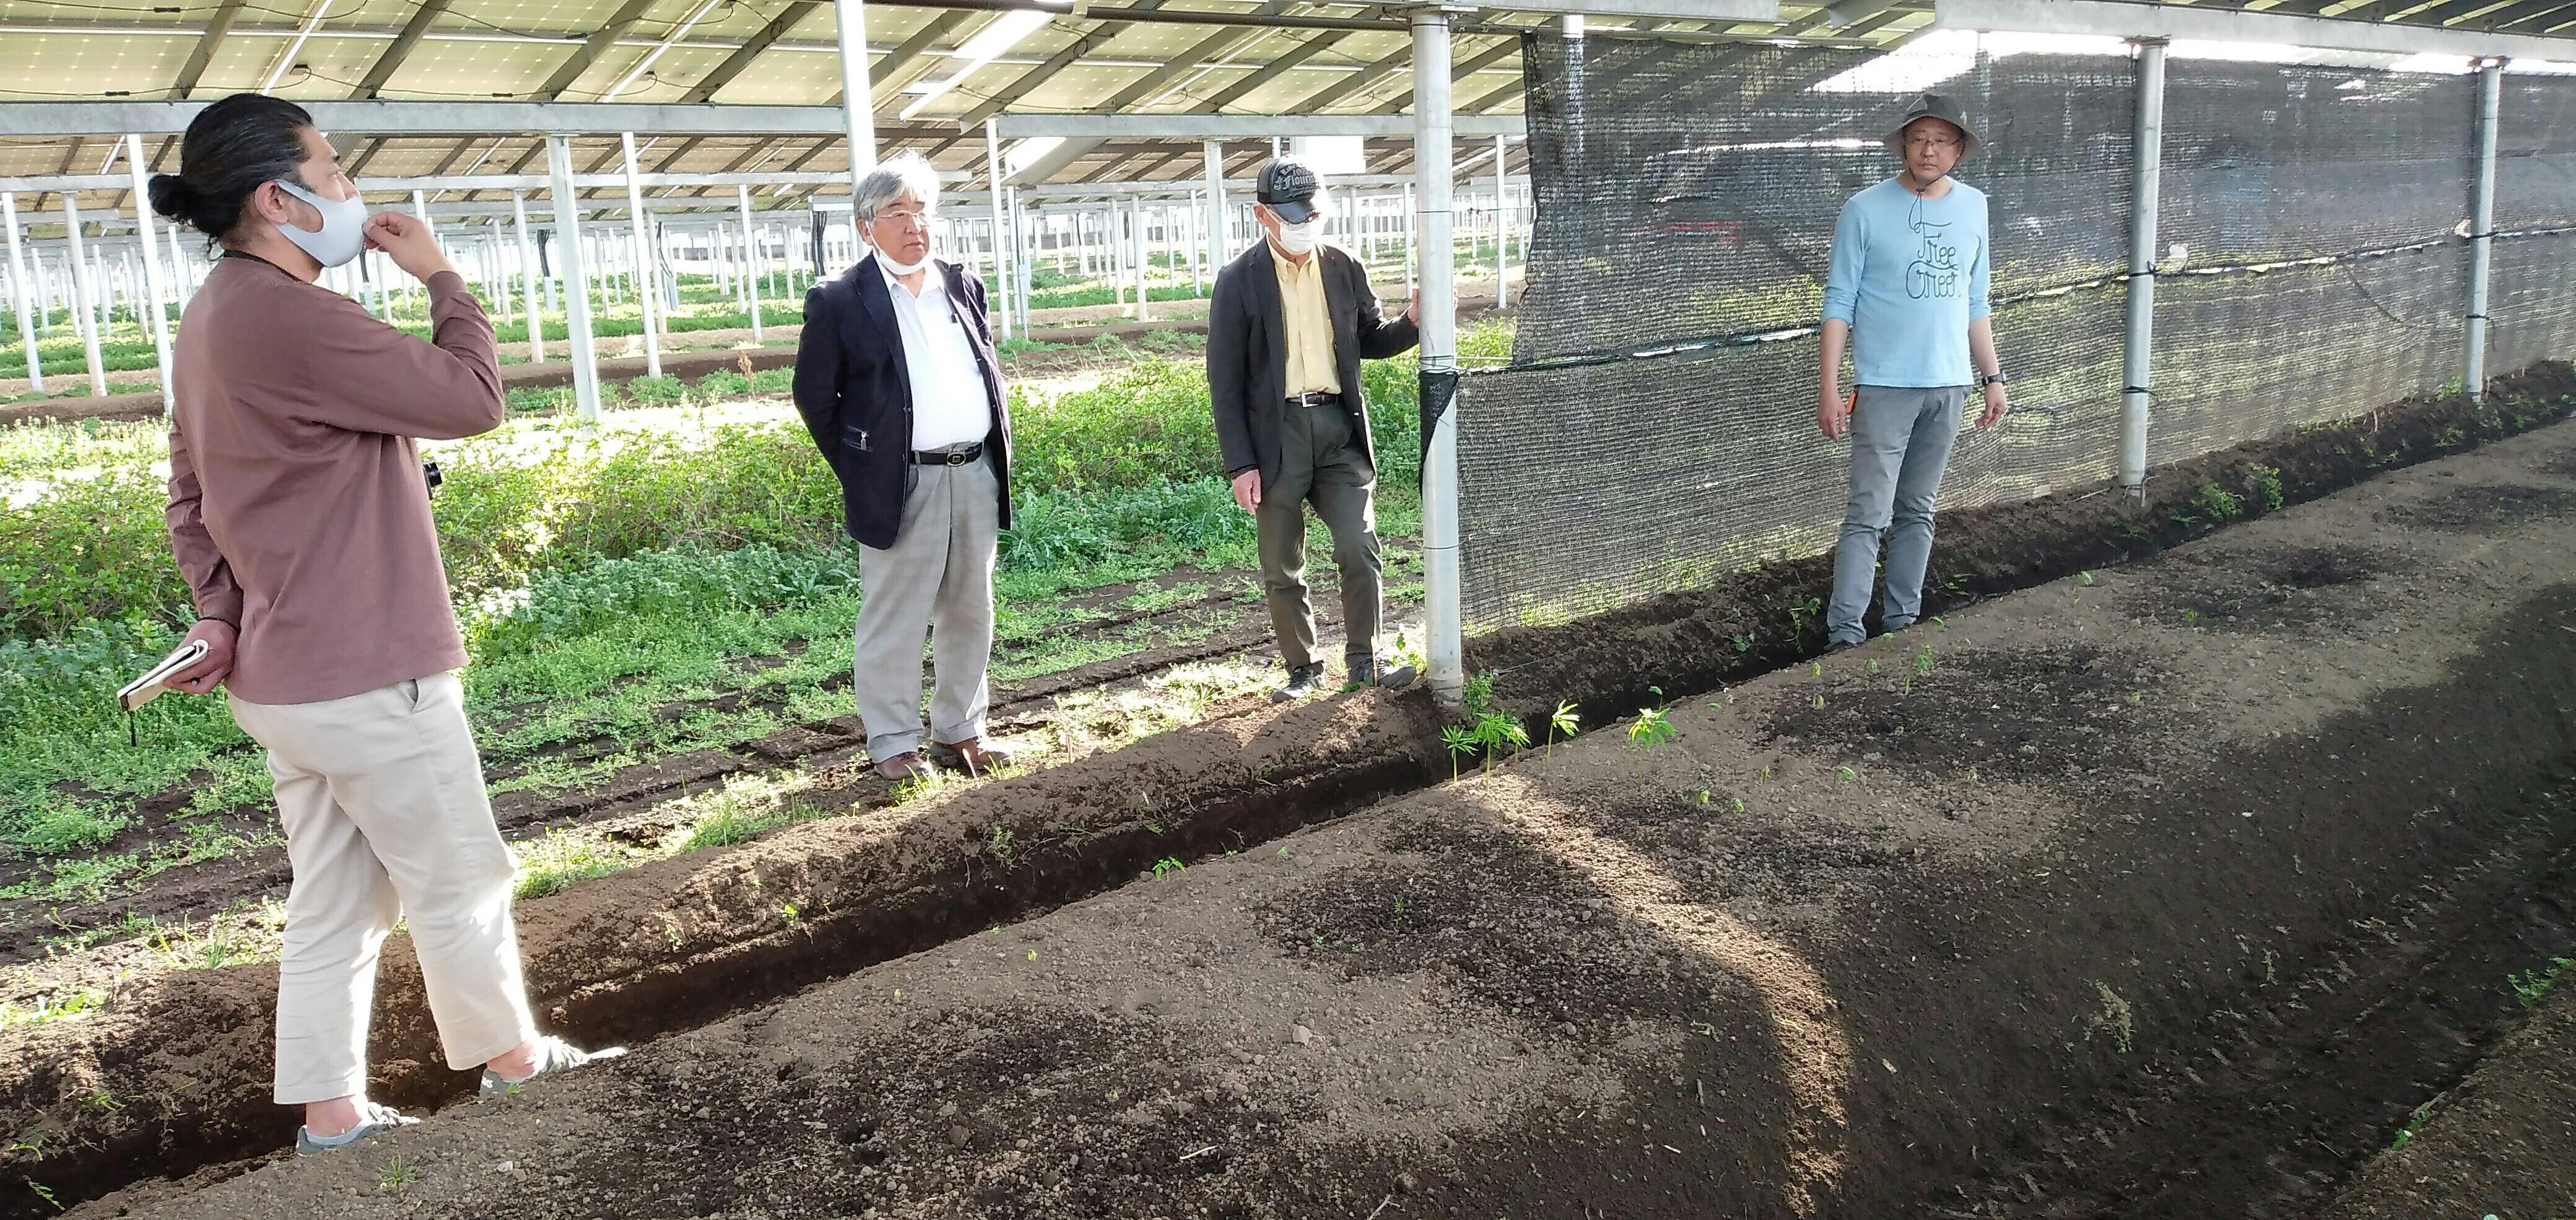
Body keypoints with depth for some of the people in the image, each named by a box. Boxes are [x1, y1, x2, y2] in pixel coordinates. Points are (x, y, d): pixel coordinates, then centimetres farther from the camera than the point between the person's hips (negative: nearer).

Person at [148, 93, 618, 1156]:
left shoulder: (212, 319, 12)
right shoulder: (288, 314, -21)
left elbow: (190, 493, 17)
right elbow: (472, 398, -16)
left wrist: (221, 612, 9)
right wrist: (441, 278, -4)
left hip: (285, 673, 10)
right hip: (369, 676, -10)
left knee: (333, 903, 15)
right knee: (459, 884, 7)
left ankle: (330, 1115, 23)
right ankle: (512, 1064, 23)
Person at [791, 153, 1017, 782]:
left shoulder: (963, 286, 11)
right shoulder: (840, 301, -5)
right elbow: (814, 396, 0)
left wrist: (998, 449, 12)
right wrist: (857, 469, 0)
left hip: (976, 477, 6)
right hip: (901, 486, -5)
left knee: (970, 614, 13)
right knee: (893, 622, 2)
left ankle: (960, 732, 25)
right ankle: (894, 743, 13)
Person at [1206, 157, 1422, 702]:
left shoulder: (1345, 270, 6)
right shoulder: (1239, 282, -4)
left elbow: (1371, 341, 18)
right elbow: (1225, 381, -4)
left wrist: (1414, 322, -4)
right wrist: (1240, 464, -8)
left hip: (1339, 426, 2)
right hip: (1276, 432, -2)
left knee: (1360, 551, -4)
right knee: (1283, 569, 7)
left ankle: (1364, 659, 13)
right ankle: (1302, 668, 22)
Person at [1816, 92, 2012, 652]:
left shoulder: (1973, 207, 9)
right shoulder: (1865, 210, -6)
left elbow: (1974, 303, 16)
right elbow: (1839, 304, -6)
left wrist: (1993, 377, 13)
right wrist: (1830, 387, -12)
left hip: (1948, 385, 5)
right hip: (1884, 386, -5)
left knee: (1918, 512, 11)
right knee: (1869, 515, -8)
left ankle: (1902, 621, 19)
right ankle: (1844, 633, -6)